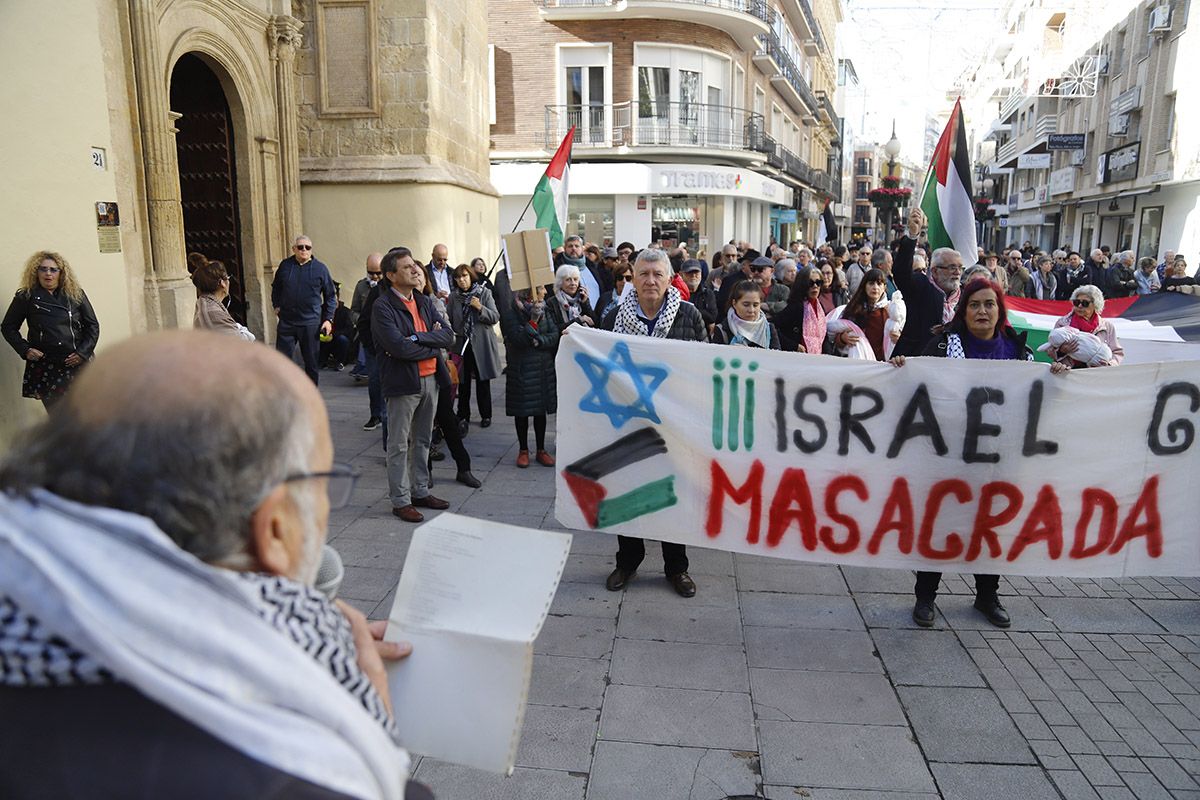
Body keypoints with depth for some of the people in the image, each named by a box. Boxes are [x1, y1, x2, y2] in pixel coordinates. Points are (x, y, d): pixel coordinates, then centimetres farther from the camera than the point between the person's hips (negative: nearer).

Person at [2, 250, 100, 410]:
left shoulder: (75, 294, 7)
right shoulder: (25, 297, 5)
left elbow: (92, 325, 8)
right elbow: (8, 327, 12)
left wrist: (83, 352, -3)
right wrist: (24, 350, -2)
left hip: (78, 364, 1)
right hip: (45, 368, -1)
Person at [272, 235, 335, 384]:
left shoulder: (320, 268, 2)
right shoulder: (285, 265, 7)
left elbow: (330, 296, 6)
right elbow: (276, 287, 23)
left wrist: (328, 319, -1)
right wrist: (277, 305, 10)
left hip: (310, 323, -1)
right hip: (286, 321, 2)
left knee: (311, 361, 5)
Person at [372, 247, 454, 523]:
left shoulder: (424, 302, 10)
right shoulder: (382, 306, -11)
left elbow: (448, 335, 0)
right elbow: (399, 347, -22)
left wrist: (418, 338, -15)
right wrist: (433, 344, -9)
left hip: (430, 379, 7)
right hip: (403, 383, -7)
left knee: (422, 441, 17)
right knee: (399, 445, 4)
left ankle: (420, 491, 29)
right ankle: (401, 501, 13)